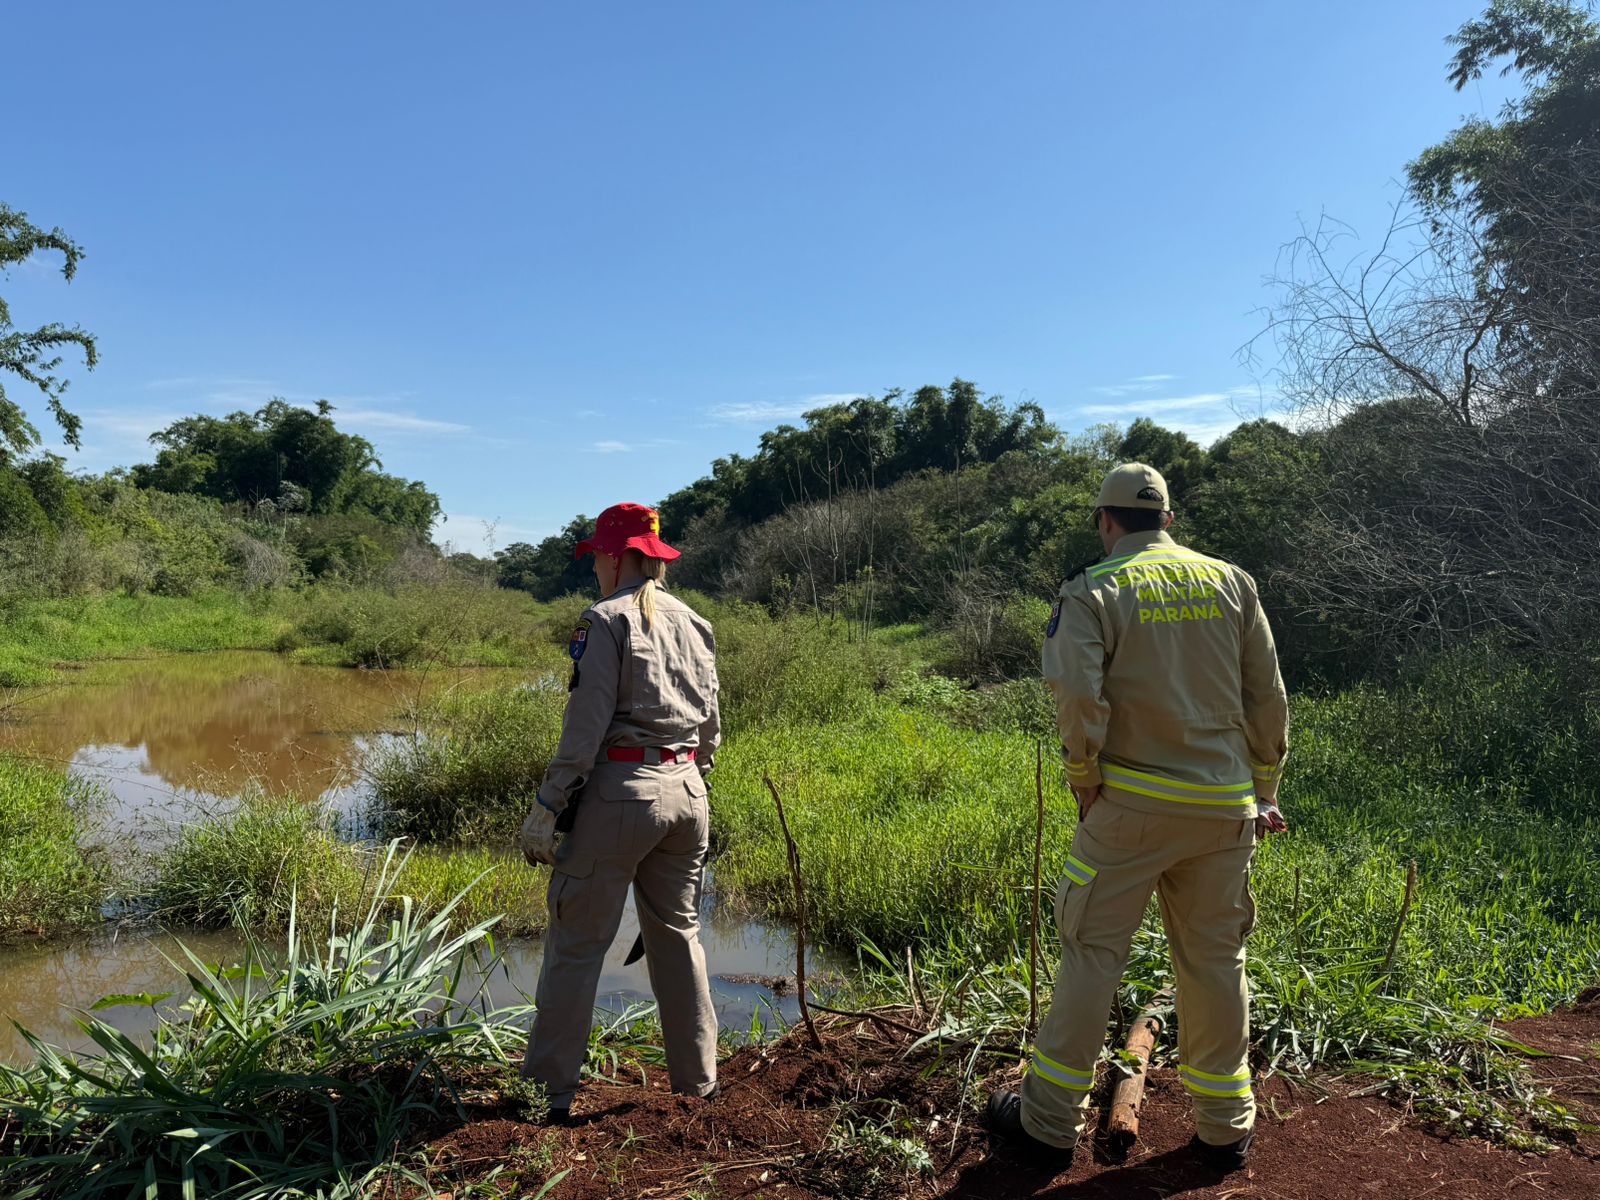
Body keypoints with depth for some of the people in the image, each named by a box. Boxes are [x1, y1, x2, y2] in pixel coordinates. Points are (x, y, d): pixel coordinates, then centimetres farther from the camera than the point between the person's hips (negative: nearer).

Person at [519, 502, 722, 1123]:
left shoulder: (606, 620, -7)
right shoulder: (694, 624, 12)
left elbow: (586, 724, -15)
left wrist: (548, 805, -12)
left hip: (619, 790, -7)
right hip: (686, 792, 7)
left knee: (577, 942, 3)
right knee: (679, 933, 17)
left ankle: (550, 1090, 10)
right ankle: (697, 1079, 25)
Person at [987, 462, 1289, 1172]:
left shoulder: (1094, 591, -6)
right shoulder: (1231, 582, 6)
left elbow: (1078, 698, -18)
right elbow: (1267, 698, 7)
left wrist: (1084, 781, -4)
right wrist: (1265, 789, 16)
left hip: (1130, 802, -4)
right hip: (1225, 804, 4)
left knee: (1092, 951, 6)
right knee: (1215, 958, 15)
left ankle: (1050, 1120, 16)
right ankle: (1225, 1127, 28)